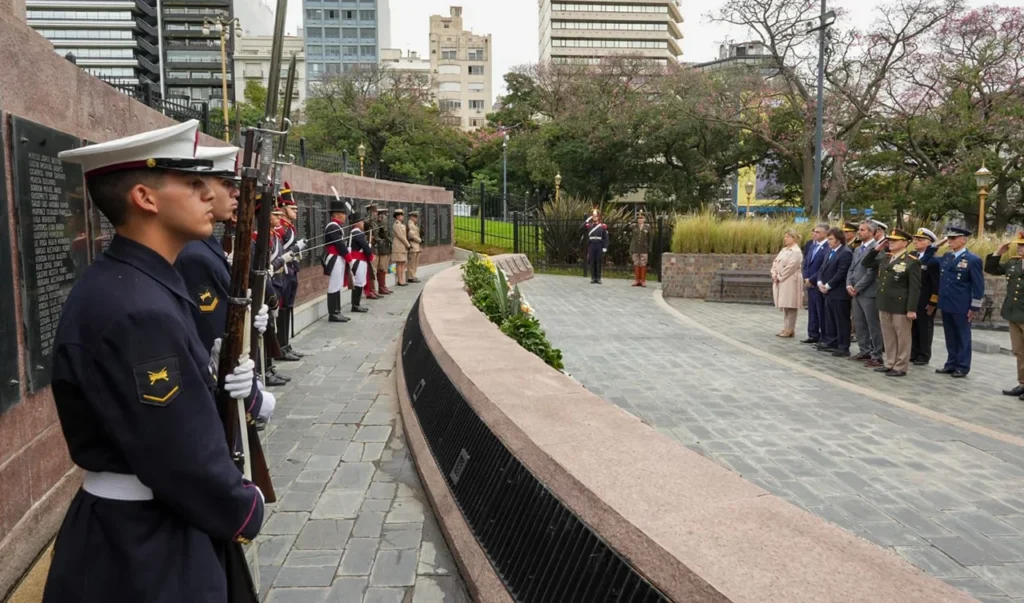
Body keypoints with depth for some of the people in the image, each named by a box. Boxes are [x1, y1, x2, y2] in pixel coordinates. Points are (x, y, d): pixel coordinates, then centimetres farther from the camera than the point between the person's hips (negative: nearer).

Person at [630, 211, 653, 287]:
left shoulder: (647, 227, 3)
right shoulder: (634, 227, 8)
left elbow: (649, 239, 3)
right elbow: (631, 238, 11)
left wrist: (649, 249, -1)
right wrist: (630, 249, 7)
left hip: (644, 249, -2)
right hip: (635, 249, 2)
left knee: (643, 265, -1)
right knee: (636, 264, 4)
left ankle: (643, 281, 4)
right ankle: (636, 280, 9)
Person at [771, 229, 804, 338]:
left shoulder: (796, 251, -11)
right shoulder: (784, 250, 16)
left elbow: (790, 267, -18)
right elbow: (775, 262, 13)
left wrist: (779, 277, -15)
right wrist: (774, 275, -2)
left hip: (790, 282, -9)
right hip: (781, 281, 9)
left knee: (790, 306, -4)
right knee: (784, 306, 11)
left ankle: (790, 329, 1)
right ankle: (786, 328, 16)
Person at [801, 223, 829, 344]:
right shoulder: (812, 245, 13)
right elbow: (805, 263, 14)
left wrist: (812, 280, -14)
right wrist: (806, 278, 0)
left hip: (819, 285, -8)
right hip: (809, 284, 8)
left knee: (822, 312, 0)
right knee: (812, 311, 13)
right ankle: (813, 335, 21)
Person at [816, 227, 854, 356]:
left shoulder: (846, 253, -14)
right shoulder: (830, 251, 15)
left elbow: (841, 274, -19)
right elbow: (823, 268, 17)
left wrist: (827, 286, -15)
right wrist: (820, 282, 0)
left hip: (839, 293, -9)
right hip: (828, 292, 9)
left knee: (842, 321, -2)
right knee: (830, 319, 15)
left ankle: (844, 347, 2)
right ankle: (831, 343, 25)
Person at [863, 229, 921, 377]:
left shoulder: (911, 262, -11)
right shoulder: (885, 259, 11)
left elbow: (915, 288, -13)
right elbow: (867, 262, 24)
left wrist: (912, 309, -18)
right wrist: (877, 249, 9)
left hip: (901, 306, -7)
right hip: (884, 305, 7)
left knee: (902, 337, 4)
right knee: (888, 336, 14)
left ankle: (901, 367, 10)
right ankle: (889, 363, 24)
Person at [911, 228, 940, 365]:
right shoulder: (910, 255, 9)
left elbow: (936, 282, -14)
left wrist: (933, 302, -15)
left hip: (925, 301, -6)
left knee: (925, 328, 4)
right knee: (913, 327, 12)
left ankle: (924, 356, 14)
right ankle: (914, 354, 22)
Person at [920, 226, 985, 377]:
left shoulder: (973, 260, -10)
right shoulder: (946, 257, 9)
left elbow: (978, 285, -10)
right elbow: (925, 261, 18)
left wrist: (974, 307, -12)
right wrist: (936, 245, 7)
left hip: (961, 307, -6)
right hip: (946, 304, 6)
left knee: (962, 337, 4)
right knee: (950, 336, 13)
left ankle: (962, 367, 12)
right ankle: (951, 364, 22)